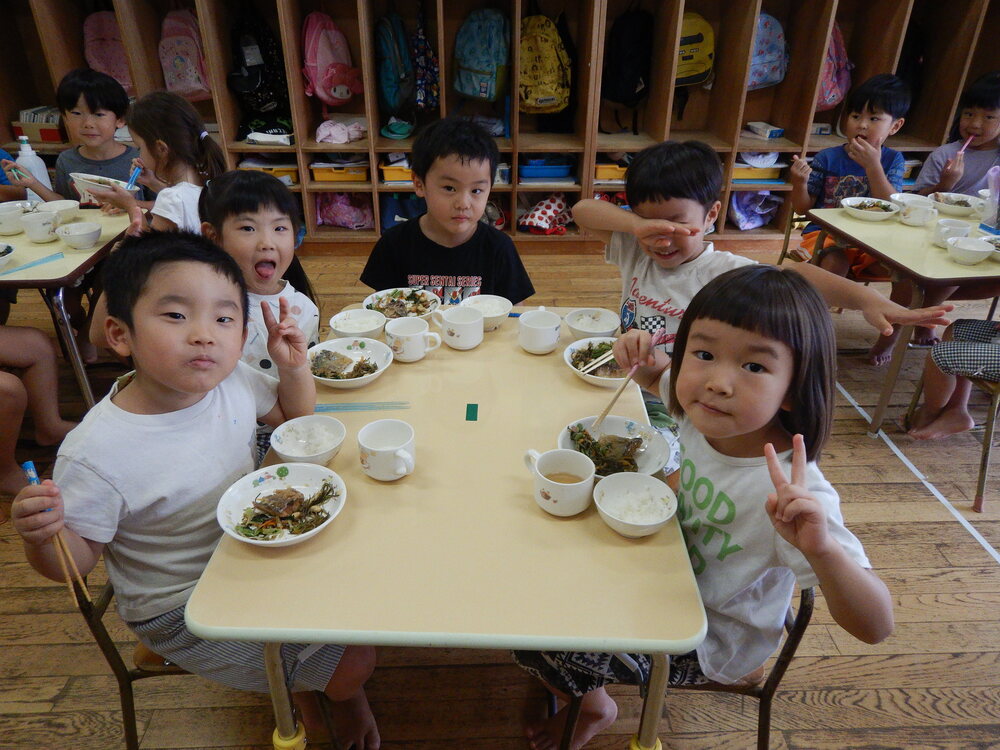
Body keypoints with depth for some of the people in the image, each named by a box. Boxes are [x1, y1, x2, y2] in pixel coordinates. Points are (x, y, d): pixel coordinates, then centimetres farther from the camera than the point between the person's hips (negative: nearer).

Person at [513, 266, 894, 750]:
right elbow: (666, 379, 6)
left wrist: (822, 548, -55)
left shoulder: (793, 494, -37)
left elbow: (876, 627, -35)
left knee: (538, 639, -10)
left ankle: (594, 708, 26)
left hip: (710, 638, -6)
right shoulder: (706, 413, -18)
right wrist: (644, 359, -18)